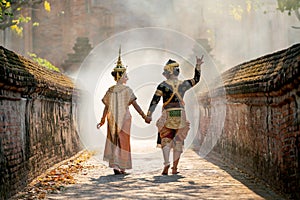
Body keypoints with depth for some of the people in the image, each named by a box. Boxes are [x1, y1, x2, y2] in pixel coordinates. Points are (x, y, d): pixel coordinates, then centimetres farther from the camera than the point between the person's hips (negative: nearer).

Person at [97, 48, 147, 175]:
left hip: (112, 119, 4)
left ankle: (115, 166, 4)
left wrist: (103, 120, 14)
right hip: (124, 118, -3)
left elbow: (106, 107, 5)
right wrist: (144, 116, -10)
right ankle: (121, 167, 6)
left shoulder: (110, 90, 3)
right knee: (123, 142, 5)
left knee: (113, 141, 10)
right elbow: (135, 104, -13)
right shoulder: (126, 90, -10)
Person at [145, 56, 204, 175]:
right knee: (178, 142, 9)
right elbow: (196, 80, 21)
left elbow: (154, 101, -7)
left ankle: (166, 163, -16)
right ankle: (175, 168, 9)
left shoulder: (163, 85, -5)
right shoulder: (183, 84, 4)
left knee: (165, 140, 7)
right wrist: (198, 66, 26)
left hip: (168, 115, -3)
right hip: (181, 115, 3)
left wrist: (149, 115, -5)